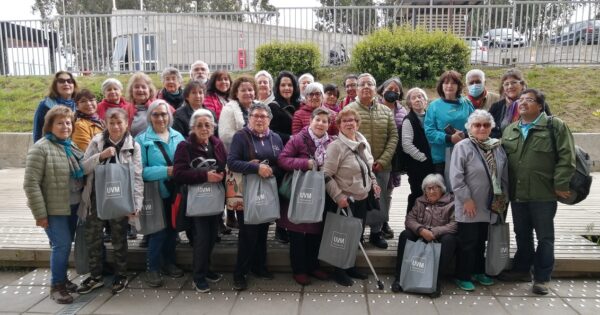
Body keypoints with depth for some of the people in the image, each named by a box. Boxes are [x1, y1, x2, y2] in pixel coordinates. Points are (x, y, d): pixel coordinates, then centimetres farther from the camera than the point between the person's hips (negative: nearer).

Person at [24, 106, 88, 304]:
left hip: (73, 206, 7)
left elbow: (81, 175, 17)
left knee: (66, 245, 15)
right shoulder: (41, 148, -14)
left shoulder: (71, 146, 8)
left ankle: (62, 279, 31)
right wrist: (40, 213, -18)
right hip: (54, 209, -7)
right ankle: (56, 285, 10)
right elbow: (31, 183, -17)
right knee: (61, 245, -6)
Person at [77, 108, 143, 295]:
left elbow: (137, 177, -7)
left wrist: (137, 203, -15)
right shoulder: (97, 141, 0)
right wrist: (100, 156, -20)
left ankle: (121, 276, 25)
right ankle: (95, 276, 27)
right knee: (92, 238, 10)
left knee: (119, 239, 10)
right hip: (96, 198, 2)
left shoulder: (133, 145, -4)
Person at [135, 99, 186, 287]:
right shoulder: (142, 140, -8)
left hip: (176, 192, 5)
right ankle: (152, 268, 20)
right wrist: (167, 171, -22)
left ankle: (168, 263, 33)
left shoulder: (177, 136, 5)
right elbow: (141, 170, -16)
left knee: (172, 229, 15)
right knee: (158, 231, 1)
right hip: (157, 194, -4)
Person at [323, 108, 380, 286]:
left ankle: (350, 266, 32)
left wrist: (373, 182, 9)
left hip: (362, 198, 7)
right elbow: (327, 175, -20)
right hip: (345, 200, -7)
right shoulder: (336, 146, -17)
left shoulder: (364, 143, 7)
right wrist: (338, 196, -22)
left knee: (358, 234, 15)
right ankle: (339, 271, 20)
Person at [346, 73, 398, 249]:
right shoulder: (349, 110, -1)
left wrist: (382, 161, -7)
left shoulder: (386, 111, 10)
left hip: (381, 167, 3)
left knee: (380, 201, 8)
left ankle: (376, 232, 27)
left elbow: (393, 136, 6)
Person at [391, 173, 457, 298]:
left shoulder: (451, 202, 1)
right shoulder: (419, 202, 14)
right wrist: (421, 230, -18)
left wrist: (434, 232, -22)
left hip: (440, 240, -3)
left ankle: (437, 280, -31)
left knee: (449, 239, -33)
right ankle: (399, 277, -22)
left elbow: (454, 224, -12)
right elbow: (410, 219, 2)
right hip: (420, 238, 3)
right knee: (405, 235, -23)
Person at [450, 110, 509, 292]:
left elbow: (504, 176, 13)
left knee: (481, 241, 18)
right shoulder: (462, 147, -12)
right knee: (467, 243, 3)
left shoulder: (497, 147, 7)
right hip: (469, 207, -6)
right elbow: (456, 177, -17)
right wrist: (466, 199, -18)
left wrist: (504, 198, 11)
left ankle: (478, 271, 34)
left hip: (490, 206, 6)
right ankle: (463, 276, 16)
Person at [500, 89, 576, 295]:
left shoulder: (555, 126, -4)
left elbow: (566, 156, -9)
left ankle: (542, 277, 16)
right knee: (522, 235, 16)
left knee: (544, 237, 6)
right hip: (517, 194, 5)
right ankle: (522, 269, 31)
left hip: (544, 194, -5)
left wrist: (560, 185, -14)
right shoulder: (510, 130, 12)